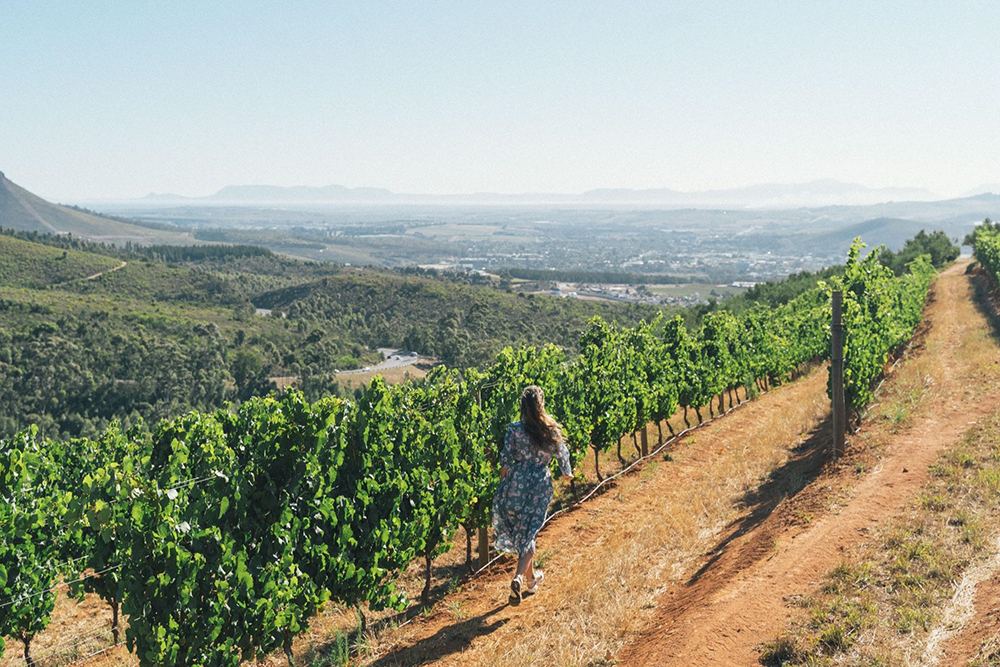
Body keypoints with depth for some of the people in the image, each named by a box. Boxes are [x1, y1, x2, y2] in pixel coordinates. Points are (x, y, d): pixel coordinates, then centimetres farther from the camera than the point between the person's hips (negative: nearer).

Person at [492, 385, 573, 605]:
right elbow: (562, 454, 4)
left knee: (518, 531, 16)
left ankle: (531, 578, 29)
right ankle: (519, 577, -15)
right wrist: (567, 473, 25)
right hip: (541, 484, 0)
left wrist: (503, 479, 11)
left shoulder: (515, 429, -9)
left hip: (516, 482, 0)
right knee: (528, 532, 5)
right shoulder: (552, 429, -5)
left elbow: (505, 458, -8)